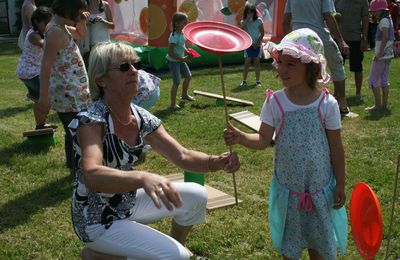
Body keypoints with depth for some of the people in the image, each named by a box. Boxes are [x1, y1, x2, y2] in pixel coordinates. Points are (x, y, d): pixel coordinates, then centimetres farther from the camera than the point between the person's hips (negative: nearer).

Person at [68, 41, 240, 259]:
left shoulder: (141, 118, -5)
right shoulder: (90, 120, -27)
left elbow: (182, 157, -7)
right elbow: (91, 176, -43)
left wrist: (216, 161, -27)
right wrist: (143, 178, -59)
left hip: (128, 204, 7)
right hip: (97, 221, -7)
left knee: (196, 195, 5)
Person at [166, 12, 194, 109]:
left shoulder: (182, 33, -2)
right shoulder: (174, 37, -28)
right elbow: (170, 53, -29)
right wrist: (183, 58, -25)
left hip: (181, 60, 9)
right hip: (173, 61, -9)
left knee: (188, 76, 18)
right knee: (177, 82, -7)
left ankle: (184, 95, 41)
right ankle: (173, 103, 4)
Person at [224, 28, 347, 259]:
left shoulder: (327, 103, -12)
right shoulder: (275, 102, -9)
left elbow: (336, 148, -5)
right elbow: (264, 140, -10)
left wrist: (340, 185, -1)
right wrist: (240, 138, -30)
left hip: (320, 187, -1)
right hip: (287, 187, 1)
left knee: (319, 241, 17)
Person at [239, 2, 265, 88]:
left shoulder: (258, 20, -1)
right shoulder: (243, 22, 1)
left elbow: (262, 33, -1)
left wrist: (257, 43, -9)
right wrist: (247, 21, -18)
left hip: (257, 45, 0)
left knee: (256, 62, 4)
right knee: (247, 63, -3)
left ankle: (257, 81, 10)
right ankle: (244, 81, 2)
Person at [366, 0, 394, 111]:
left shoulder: (383, 20, -15)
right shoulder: (389, 19, 13)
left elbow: (385, 37, -24)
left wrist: (380, 53, -22)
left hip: (382, 55, -10)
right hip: (388, 55, 10)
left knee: (373, 81, -3)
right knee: (384, 80, 13)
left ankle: (378, 105, -1)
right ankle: (384, 104, 16)